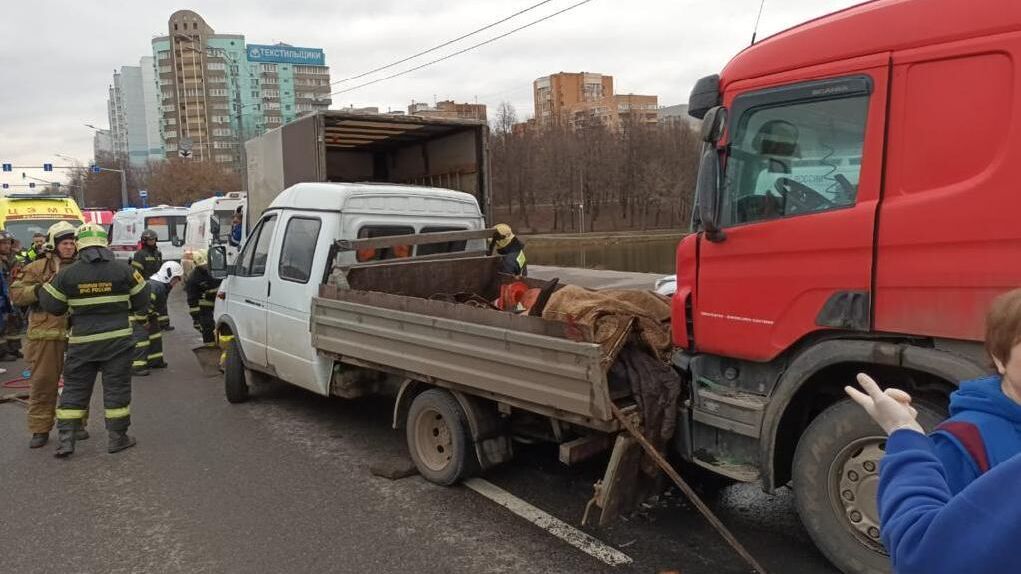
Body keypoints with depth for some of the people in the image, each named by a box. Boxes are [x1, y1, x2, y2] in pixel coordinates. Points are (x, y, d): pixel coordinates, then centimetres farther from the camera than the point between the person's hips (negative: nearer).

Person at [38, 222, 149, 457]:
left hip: (82, 341, 1)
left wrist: (41, 290, 24)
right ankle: (117, 438, 12)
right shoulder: (122, 270, -6)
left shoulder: (66, 274, -4)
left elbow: (51, 305, 4)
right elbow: (141, 301, 2)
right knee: (116, 388, 6)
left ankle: (65, 440, 11)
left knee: (74, 388, 12)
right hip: (118, 339, -1)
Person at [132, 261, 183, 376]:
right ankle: (136, 366, -13)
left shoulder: (164, 287, 4)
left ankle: (155, 360, 25)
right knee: (141, 337, -15)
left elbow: (161, 306, 16)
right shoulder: (154, 286, -30)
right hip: (136, 314, -11)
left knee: (156, 333, 15)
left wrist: (161, 321, 14)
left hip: (148, 314, 11)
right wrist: (144, 323, -21)